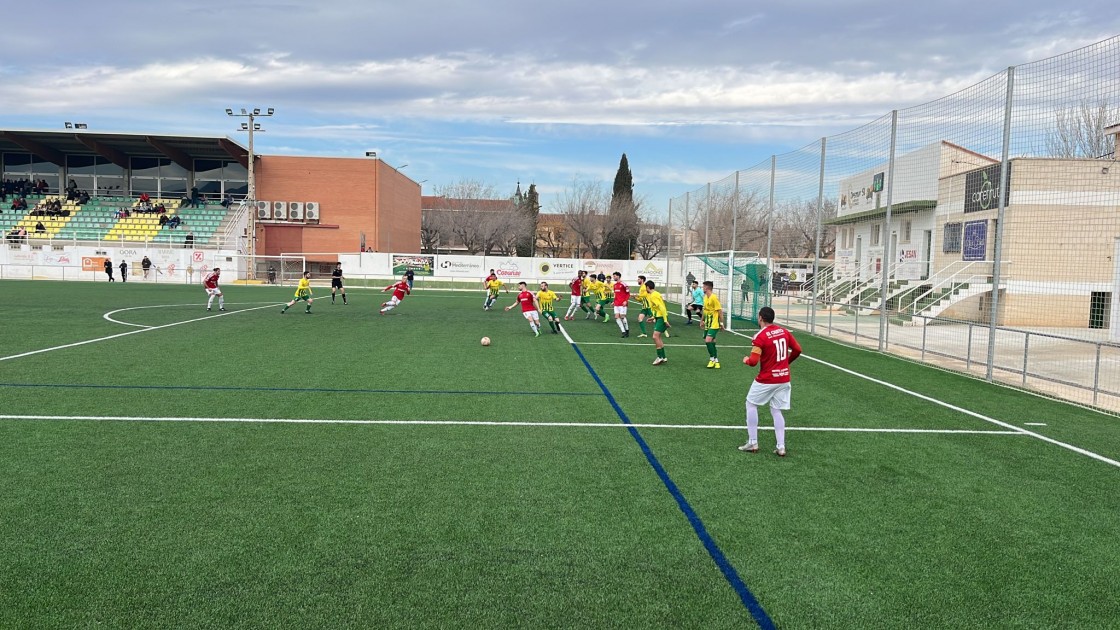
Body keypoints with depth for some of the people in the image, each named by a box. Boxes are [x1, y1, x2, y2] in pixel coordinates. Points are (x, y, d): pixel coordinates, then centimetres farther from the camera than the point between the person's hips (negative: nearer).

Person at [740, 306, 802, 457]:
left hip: (766, 380, -6)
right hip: (784, 379, 6)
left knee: (751, 405, 13)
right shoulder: (784, 332, 3)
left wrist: (746, 360, 2)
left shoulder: (760, 337, -16)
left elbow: (753, 361, -20)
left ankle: (752, 443, 13)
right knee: (776, 411, 14)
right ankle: (780, 447, 8)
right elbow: (797, 350, 9)